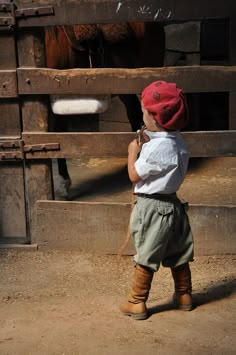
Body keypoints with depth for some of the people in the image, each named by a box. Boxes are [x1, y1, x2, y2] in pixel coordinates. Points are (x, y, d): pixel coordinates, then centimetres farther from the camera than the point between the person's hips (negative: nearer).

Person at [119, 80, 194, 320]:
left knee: (146, 258, 2)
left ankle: (137, 304, 13)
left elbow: (134, 175, -15)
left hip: (152, 207, -8)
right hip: (173, 204, 8)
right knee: (178, 255, 17)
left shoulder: (155, 147, -23)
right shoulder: (178, 142, 3)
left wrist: (133, 151, -2)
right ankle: (184, 296, 31)